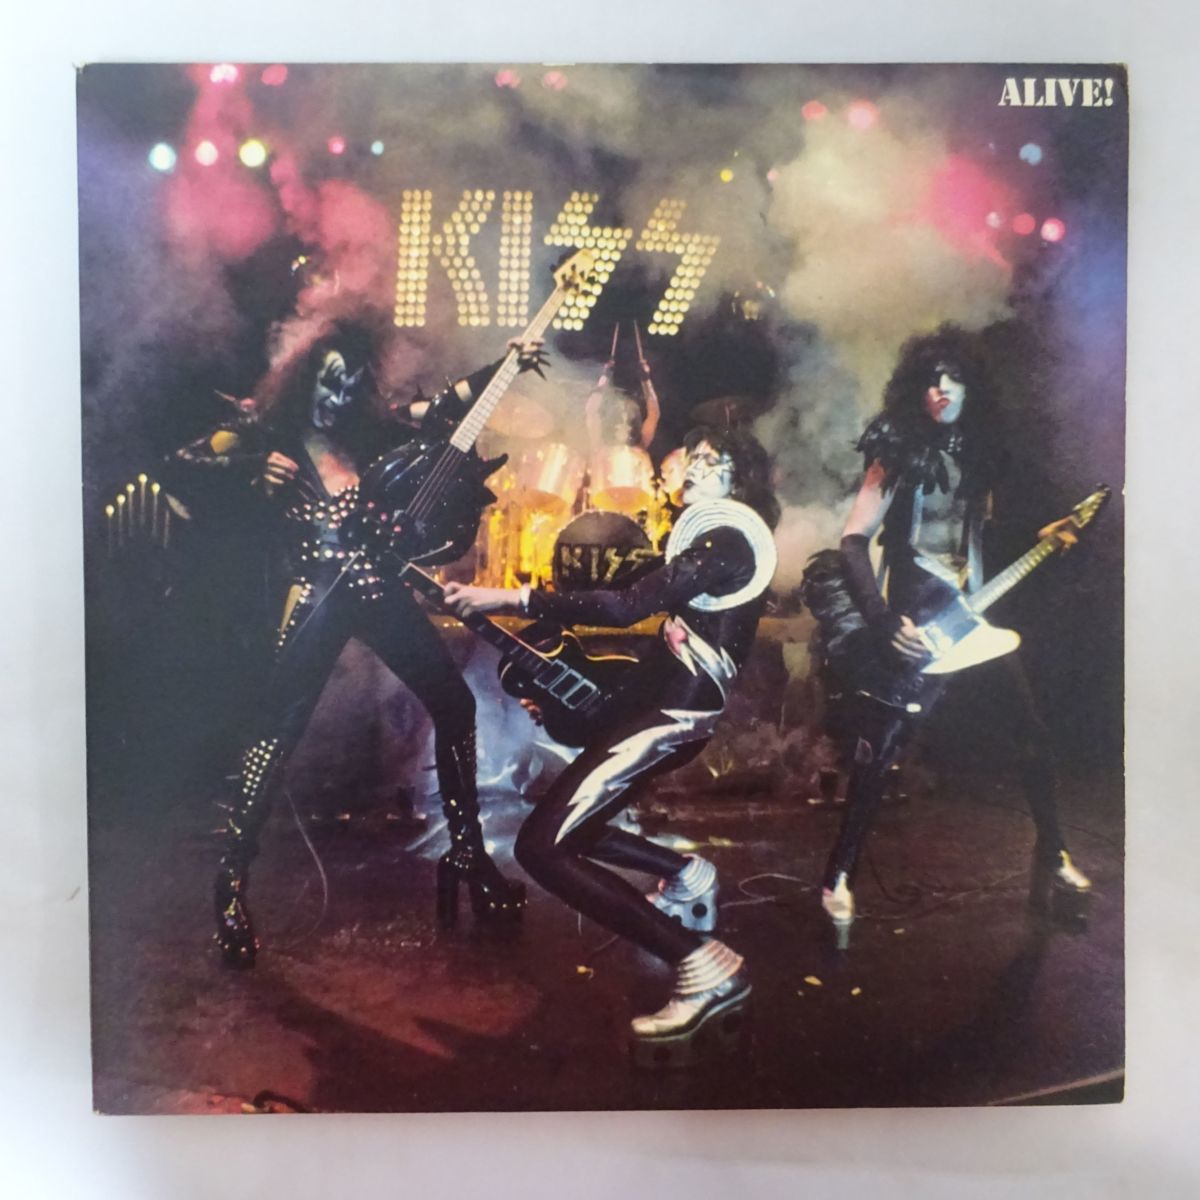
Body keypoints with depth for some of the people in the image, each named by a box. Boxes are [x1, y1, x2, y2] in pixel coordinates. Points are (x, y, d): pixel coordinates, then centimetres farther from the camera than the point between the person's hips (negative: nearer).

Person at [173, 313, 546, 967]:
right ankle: (232, 880, 8)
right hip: (319, 597, -4)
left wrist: (503, 366, 15)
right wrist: (255, 467, -18)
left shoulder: (369, 430, 16)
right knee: (278, 728, -7)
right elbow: (187, 459, -3)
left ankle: (467, 851, 15)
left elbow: (443, 407, 21)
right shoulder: (266, 432, 6)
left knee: (454, 703, 3)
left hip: (381, 588, 5)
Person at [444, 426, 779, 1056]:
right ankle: (686, 874, 20)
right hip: (660, 700, 10)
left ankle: (704, 966, -13)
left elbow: (630, 604, -24)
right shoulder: (706, 533, 21)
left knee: (540, 846, -15)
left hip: (676, 714, -10)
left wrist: (510, 598, -25)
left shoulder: (729, 536, -11)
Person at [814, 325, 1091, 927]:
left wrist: (1040, 539, 3)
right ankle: (839, 875, 7)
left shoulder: (980, 453, 11)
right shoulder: (899, 455, -7)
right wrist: (882, 620, -21)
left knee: (1031, 729, 7)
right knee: (880, 751, -7)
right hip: (914, 623, -5)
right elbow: (853, 542, -13)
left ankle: (1052, 854, 28)